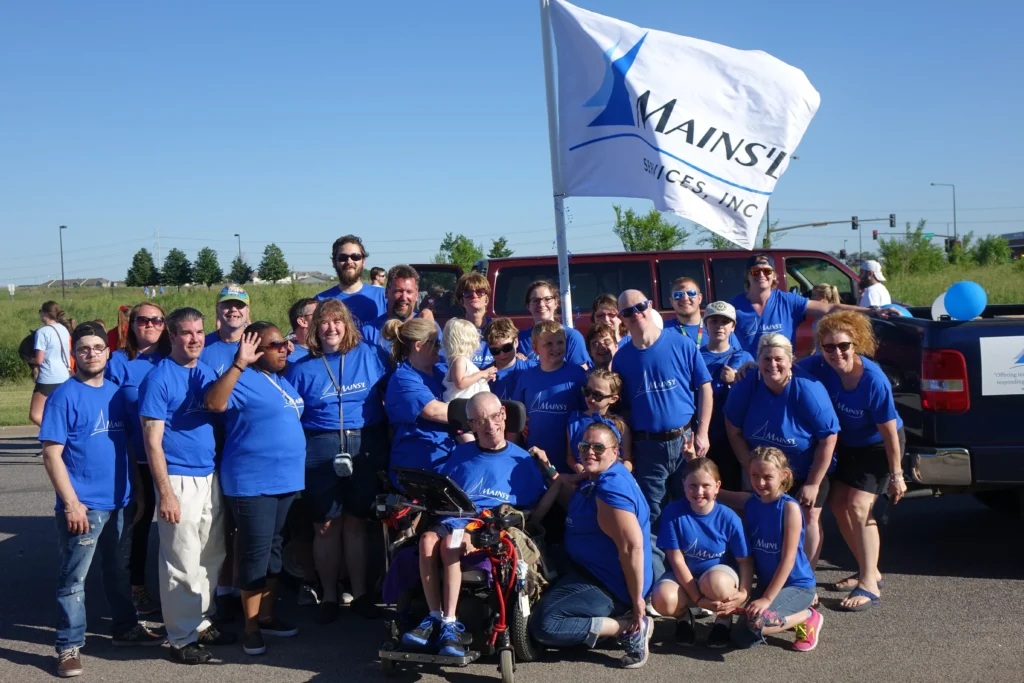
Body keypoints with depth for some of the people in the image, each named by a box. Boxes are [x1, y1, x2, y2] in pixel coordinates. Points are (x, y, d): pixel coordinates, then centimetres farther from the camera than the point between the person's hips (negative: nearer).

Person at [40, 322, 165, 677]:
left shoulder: (117, 393, 7)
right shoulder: (64, 396, -10)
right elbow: (52, 455, -13)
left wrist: (138, 492, 11)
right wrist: (71, 502, -17)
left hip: (120, 501, 6)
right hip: (83, 505, -6)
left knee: (119, 569, 19)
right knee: (73, 578, 3)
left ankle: (126, 628, 34)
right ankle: (69, 647, 13)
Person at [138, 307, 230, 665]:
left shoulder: (208, 372, 9)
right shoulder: (158, 378, -10)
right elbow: (152, 440, -13)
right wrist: (165, 492, -17)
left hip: (211, 476, 7)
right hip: (179, 479, -7)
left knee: (212, 557, 14)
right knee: (182, 564, 0)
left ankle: (203, 622, 28)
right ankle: (182, 637, 11)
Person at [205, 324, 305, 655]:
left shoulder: (281, 380, 13)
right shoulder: (243, 380, -13)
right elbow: (214, 402, -33)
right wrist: (239, 363, -35)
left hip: (285, 479, 9)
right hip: (252, 482, -8)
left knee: (274, 549, 16)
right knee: (256, 552, -3)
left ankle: (267, 616, 28)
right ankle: (251, 627, 8)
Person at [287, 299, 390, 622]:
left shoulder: (371, 355, 5)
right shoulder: (302, 369, 5)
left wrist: (389, 443, 2)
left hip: (366, 448, 0)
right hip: (321, 451, 0)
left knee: (356, 523, 6)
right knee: (326, 527, 3)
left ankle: (361, 593, 18)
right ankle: (329, 596, 16)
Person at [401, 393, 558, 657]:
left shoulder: (521, 460, 11)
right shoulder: (461, 454, 18)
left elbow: (534, 515, 9)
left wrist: (557, 483, -6)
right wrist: (461, 530, -4)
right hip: (456, 524, 3)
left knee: (449, 543, -34)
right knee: (428, 539, -32)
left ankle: (449, 623, -29)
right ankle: (436, 618, -27)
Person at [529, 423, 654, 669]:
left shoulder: (611, 488, -25)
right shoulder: (595, 478, 7)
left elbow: (632, 546, -30)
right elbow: (575, 502, 25)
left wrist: (637, 601, -27)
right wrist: (550, 470, 11)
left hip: (609, 586, -11)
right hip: (589, 571, 11)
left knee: (544, 625, -26)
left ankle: (630, 628, -15)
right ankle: (620, 616, 14)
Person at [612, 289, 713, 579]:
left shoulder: (681, 344, -2)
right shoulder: (622, 357, 3)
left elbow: (704, 388, 0)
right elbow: (619, 405, 8)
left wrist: (702, 433, -7)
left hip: (685, 441, -1)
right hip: (646, 446, 1)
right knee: (650, 516, 6)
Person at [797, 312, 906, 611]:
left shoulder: (874, 381, -34)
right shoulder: (819, 366, -20)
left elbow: (890, 432, -26)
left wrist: (896, 475, -19)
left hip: (878, 446, -7)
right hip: (847, 443, 7)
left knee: (859, 506, -17)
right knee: (838, 504, 8)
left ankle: (870, 585, -9)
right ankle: (869, 571, 25)